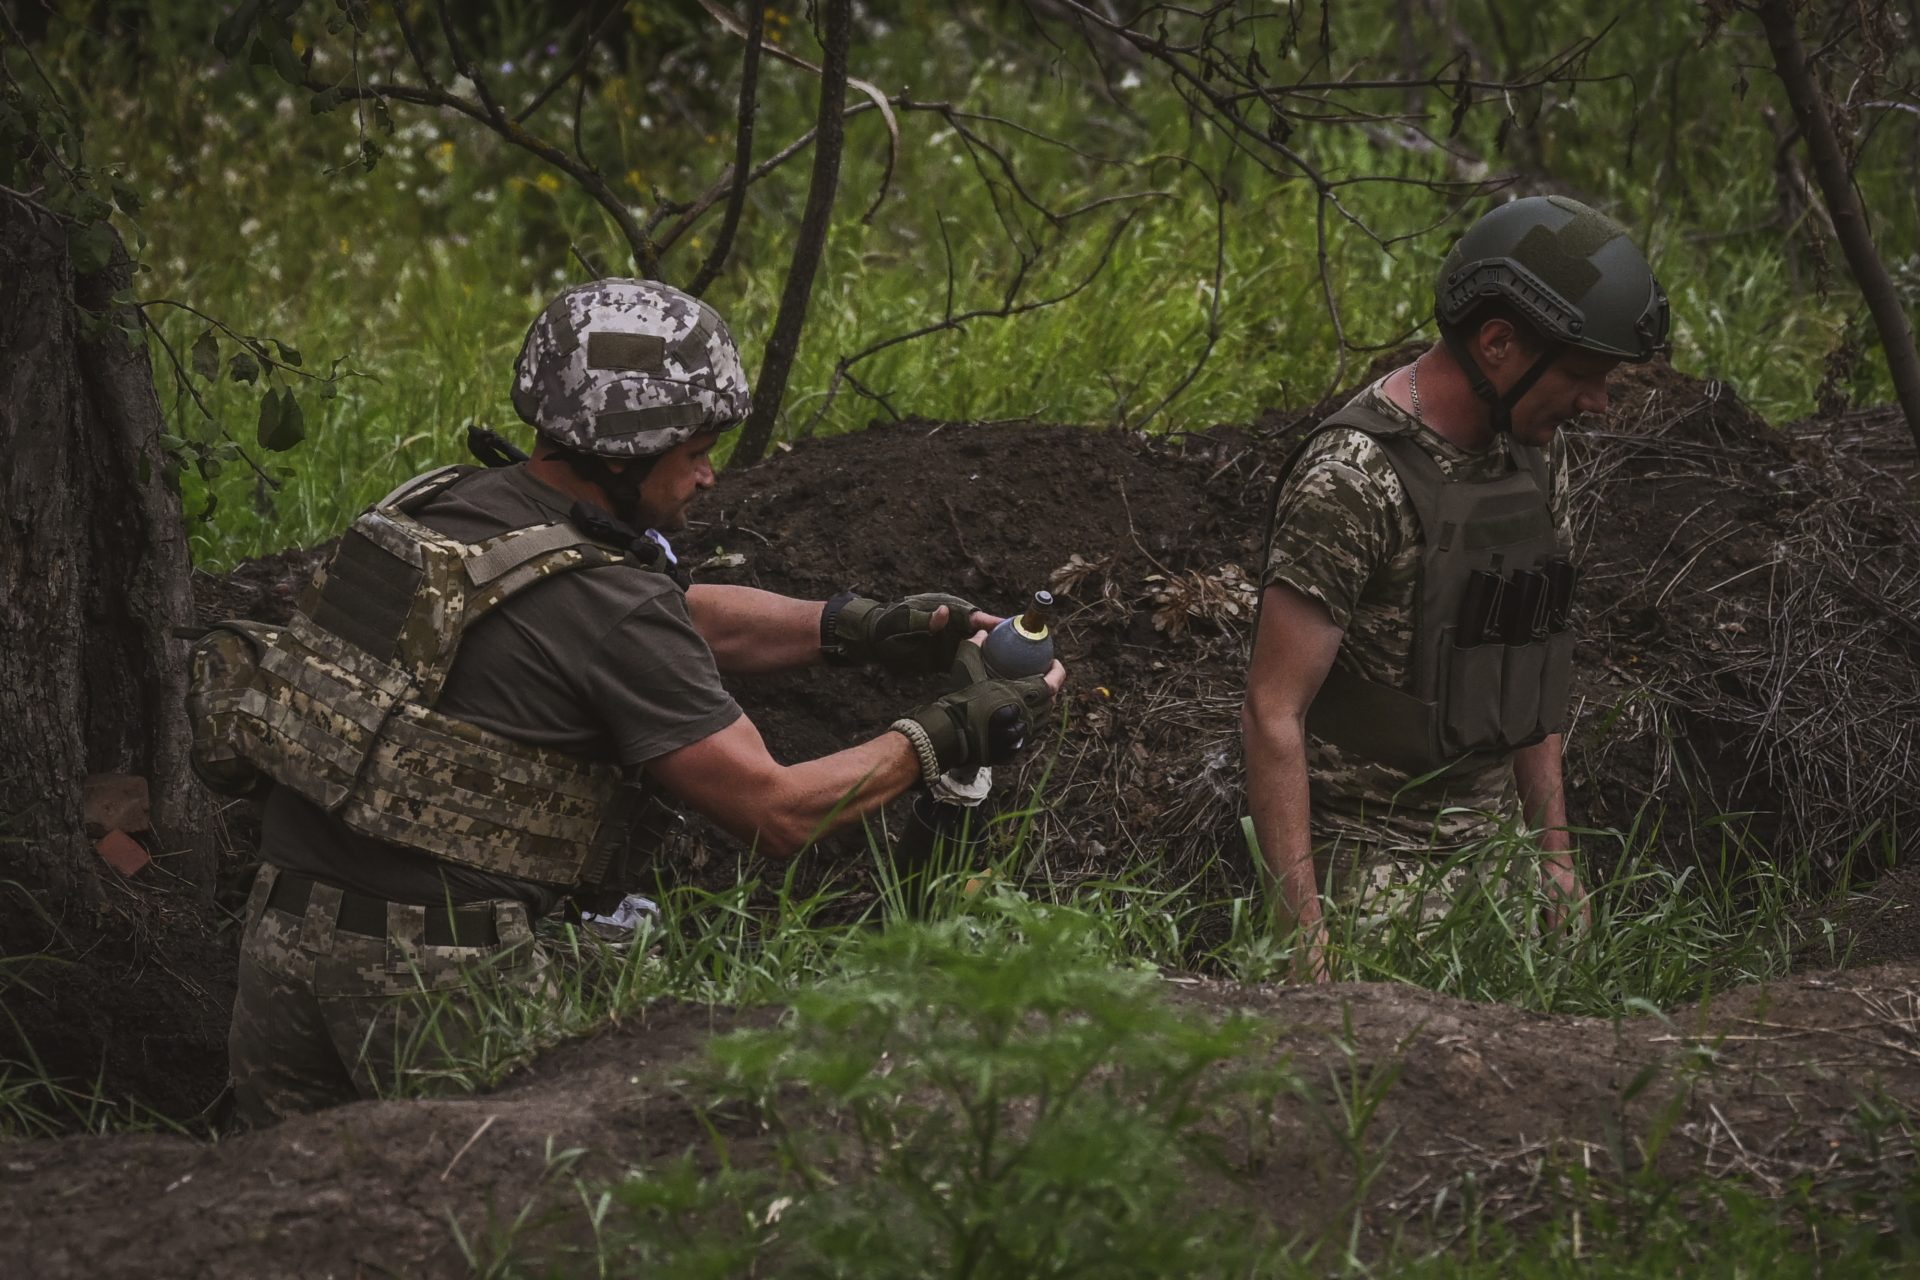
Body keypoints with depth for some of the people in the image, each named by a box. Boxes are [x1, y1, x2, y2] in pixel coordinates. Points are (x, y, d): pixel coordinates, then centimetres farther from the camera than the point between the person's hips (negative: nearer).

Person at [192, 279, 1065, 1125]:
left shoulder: (437, 506, 12)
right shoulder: (603, 604, -13)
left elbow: (688, 618, 23)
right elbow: (776, 812, -8)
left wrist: (862, 627, 15)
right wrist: (944, 738, 4)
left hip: (282, 930, 8)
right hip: (429, 969, -7)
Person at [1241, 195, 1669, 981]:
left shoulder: (1538, 454, 8)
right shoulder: (1355, 479, -18)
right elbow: (1273, 713, -19)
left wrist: (1554, 851, 17)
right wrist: (1304, 928, -23)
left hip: (1490, 849, 7)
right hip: (1368, 867, -7)